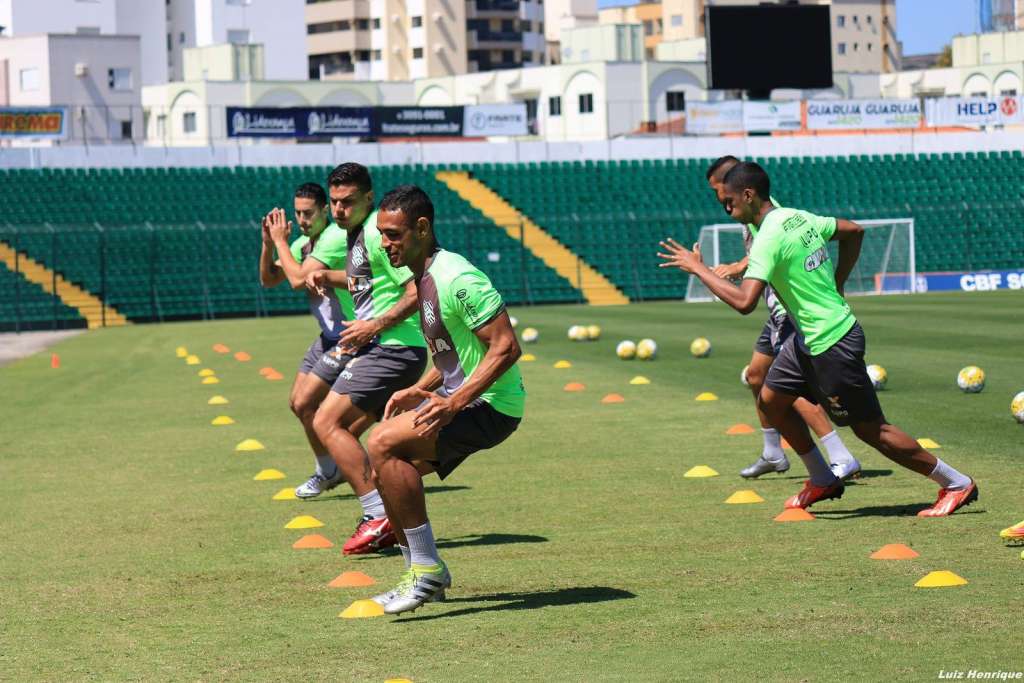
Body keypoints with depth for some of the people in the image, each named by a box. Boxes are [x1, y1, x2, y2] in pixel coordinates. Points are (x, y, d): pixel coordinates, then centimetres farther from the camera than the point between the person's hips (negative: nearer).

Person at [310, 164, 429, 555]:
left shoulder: (378, 232, -13)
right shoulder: (354, 234, 18)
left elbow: (418, 291, -19)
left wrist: (374, 326, -18)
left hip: (391, 348, -10)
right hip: (380, 350, 10)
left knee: (326, 423, -13)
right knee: (343, 434, 11)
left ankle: (379, 518, -16)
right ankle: (382, 521, 9)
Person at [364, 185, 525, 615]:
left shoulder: (456, 278, -19)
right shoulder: (422, 278, 12)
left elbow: (505, 347, -24)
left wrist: (454, 402, -29)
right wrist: (420, 391, 10)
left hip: (489, 404, -10)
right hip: (462, 399, 10)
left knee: (383, 444, -22)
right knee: (387, 468, 8)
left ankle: (426, 568, -17)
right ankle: (424, 577, 19)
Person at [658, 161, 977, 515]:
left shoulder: (769, 239, -22)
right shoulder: (798, 217, 5)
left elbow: (744, 301, -32)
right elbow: (854, 231, 18)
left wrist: (698, 268, -22)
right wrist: (835, 285, 18)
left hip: (832, 343, -10)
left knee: (870, 428, 0)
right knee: (771, 399, 15)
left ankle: (958, 485, 10)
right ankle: (823, 480, 25)